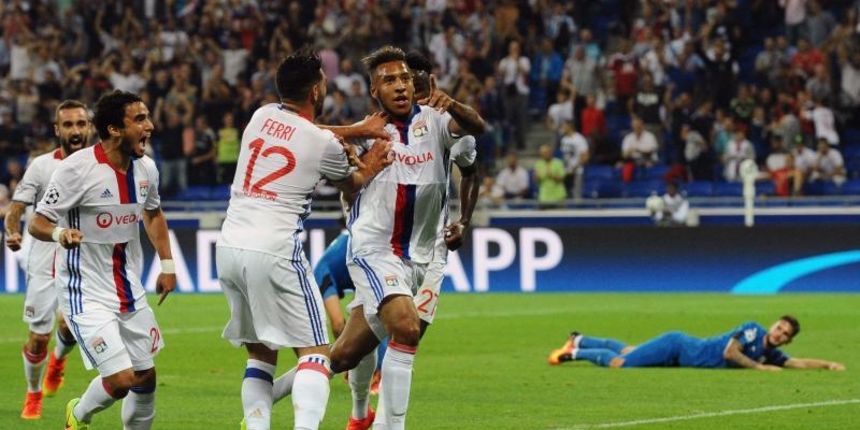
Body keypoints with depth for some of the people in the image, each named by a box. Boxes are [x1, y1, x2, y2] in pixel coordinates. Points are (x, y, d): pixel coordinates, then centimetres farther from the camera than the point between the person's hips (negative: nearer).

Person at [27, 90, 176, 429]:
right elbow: (36, 223, -15)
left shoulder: (146, 168, 2)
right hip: (88, 295, -7)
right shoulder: (77, 168, -19)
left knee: (145, 377, 9)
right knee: (120, 381, -13)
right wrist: (60, 233, -37)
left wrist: (167, 265, 18)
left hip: (131, 292, 7)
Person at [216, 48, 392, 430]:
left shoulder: (262, 116, 9)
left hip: (229, 247, 6)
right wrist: (370, 169, 37)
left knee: (260, 352, 17)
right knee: (315, 352, -2)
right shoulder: (325, 144, -3)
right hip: (273, 253, -6)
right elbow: (349, 184, 18)